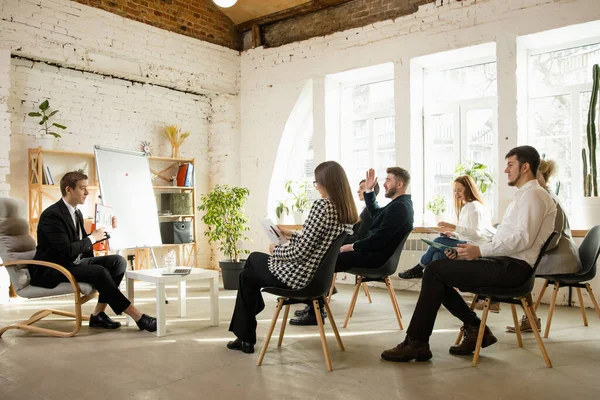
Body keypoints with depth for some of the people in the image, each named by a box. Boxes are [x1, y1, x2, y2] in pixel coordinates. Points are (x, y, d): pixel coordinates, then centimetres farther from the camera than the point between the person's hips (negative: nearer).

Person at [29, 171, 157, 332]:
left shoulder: (77, 213, 11)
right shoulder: (52, 215, -18)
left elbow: (84, 242, 18)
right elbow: (67, 251, -26)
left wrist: (106, 230, 5)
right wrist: (93, 238, -15)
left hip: (73, 263, 9)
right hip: (51, 270, -9)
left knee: (118, 261, -8)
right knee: (99, 271, -30)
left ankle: (98, 314, -9)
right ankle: (138, 317, -24)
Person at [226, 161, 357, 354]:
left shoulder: (322, 205, -25)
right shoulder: (348, 211, 2)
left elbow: (300, 253, -26)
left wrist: (277, 250, -8)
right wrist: (292, 235, 17)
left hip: (299, 275, -9)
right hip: (319, 273, 9)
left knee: (246, 275, 20)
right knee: (254, 257, 27)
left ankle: (246, 338, 30)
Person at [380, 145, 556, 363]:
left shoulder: (533, 195, -8)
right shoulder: (523, 195, 23)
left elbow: (523, 238, -22)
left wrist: (480, 250, -21)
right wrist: (470, 250, 6)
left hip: (511, 267, -10)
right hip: (504, 262, 10)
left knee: (435, 270, -15)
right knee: (438, 269, 4)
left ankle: (416, 343, -9)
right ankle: (475, 328, 8)